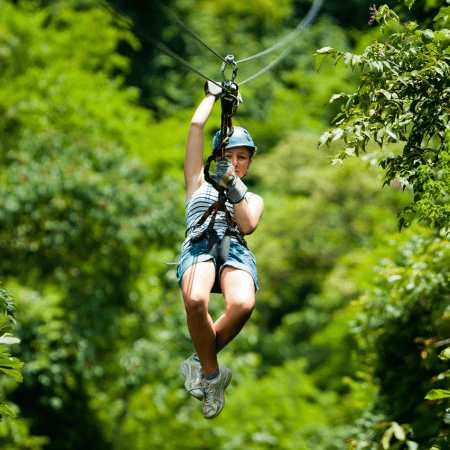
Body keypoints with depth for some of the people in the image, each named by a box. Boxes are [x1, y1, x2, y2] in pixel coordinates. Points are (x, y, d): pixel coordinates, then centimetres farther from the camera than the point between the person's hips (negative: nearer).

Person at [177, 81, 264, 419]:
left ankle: (200, 362, -12)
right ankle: (213, 375, -16)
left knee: (243, 304, -38)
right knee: (195, 300, -39)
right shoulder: (200, 184, 31)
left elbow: (247, 226, 8)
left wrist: (234, 186, 1)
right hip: (199, 246, -1)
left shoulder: (253, 199, 32)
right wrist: (213, 94, 39)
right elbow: (197, 125, 28)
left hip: (235, 250, 1)